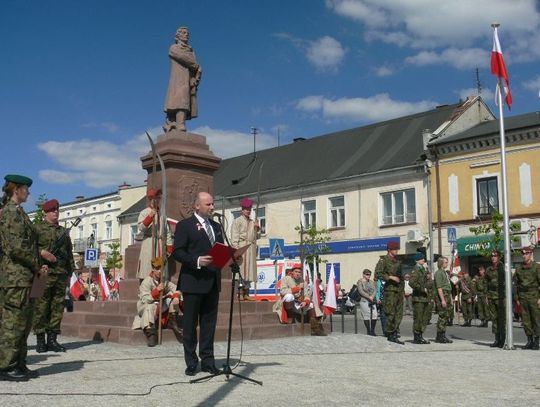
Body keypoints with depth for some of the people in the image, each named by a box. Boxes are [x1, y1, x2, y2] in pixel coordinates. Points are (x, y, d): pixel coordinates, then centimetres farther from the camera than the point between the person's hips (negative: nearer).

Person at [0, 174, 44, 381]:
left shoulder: (17, 212, 18)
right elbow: (17, 247, -20)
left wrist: (37, 266, 10)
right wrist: (37, 266, -11)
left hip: (23, 276, 10)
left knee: (23, 323, 13)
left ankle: (18, 365, 20)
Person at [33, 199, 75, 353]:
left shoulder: (64, 231, 20)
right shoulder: (37, 229, 6)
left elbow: (69, 253, 21)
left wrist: (70, 271, 14)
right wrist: (42, 252, -16)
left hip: (61, 274, 5)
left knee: (58, 306, 3)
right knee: (41, 307, -3)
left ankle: (52, 339, 8)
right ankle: (40, 340, 3)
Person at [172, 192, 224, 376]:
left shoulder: (216, 226, 17)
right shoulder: (184, 225, -2)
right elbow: (177, 252, -10)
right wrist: (197, 261, -22)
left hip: (213, 282, 6)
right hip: (193, 281, -6)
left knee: (209, 323, 9)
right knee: (190, 324, 3)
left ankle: (207, 361, 16)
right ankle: (191, 363, 11)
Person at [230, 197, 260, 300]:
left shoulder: (253, 222, 20)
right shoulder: (237, 221, 2)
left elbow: (257, 236, 25)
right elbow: (234, 237, -6)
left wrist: (257, 229, 6)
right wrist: (236, 249, -16)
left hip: (251, 248, 6)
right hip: (242, 248, -6)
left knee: (249, 271, 6)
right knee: (241, 270, -8)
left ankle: (246, 293, 11)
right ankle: (240, 293, -7)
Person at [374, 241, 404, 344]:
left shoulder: (398, 261, 19)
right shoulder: (383, 260, -4)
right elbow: (377, 274, -14)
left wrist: (404, 276, 12)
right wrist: (390, 277, -17)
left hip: (399, 290, 7)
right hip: (390, 290, -7)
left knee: (399, 314, 6)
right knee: (391, 314, -7)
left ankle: (394, 335, 13)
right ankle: (390, 335, 1)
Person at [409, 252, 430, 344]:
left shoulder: (423, 270, 19)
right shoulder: (416, 270, -10)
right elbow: (412, 283, -22)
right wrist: (422, 289, -18)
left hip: (424, 298, 9)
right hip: (418, 298, -9)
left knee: (424, 319, 11)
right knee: (418, 318, -6)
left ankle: (420, 337, 18)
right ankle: (416, 338, -2)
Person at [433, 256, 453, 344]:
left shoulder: (445, 272, 21)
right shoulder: (438, 273, -10)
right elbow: (439, 288, -17)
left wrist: (450, 299, 22)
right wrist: (442, 300, -22)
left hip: (447, 295, 10)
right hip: (441, 296, -10)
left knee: (446, 317, 10)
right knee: (442, 317, -9)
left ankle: (442, 336, 15)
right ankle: (440, 337, -6)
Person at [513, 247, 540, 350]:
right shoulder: (519, 268, 11)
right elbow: (516, 283, 14)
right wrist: (517, 298, 9)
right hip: (523, 296, 4)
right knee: (525, 319, 5)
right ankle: (529, 341, 13)